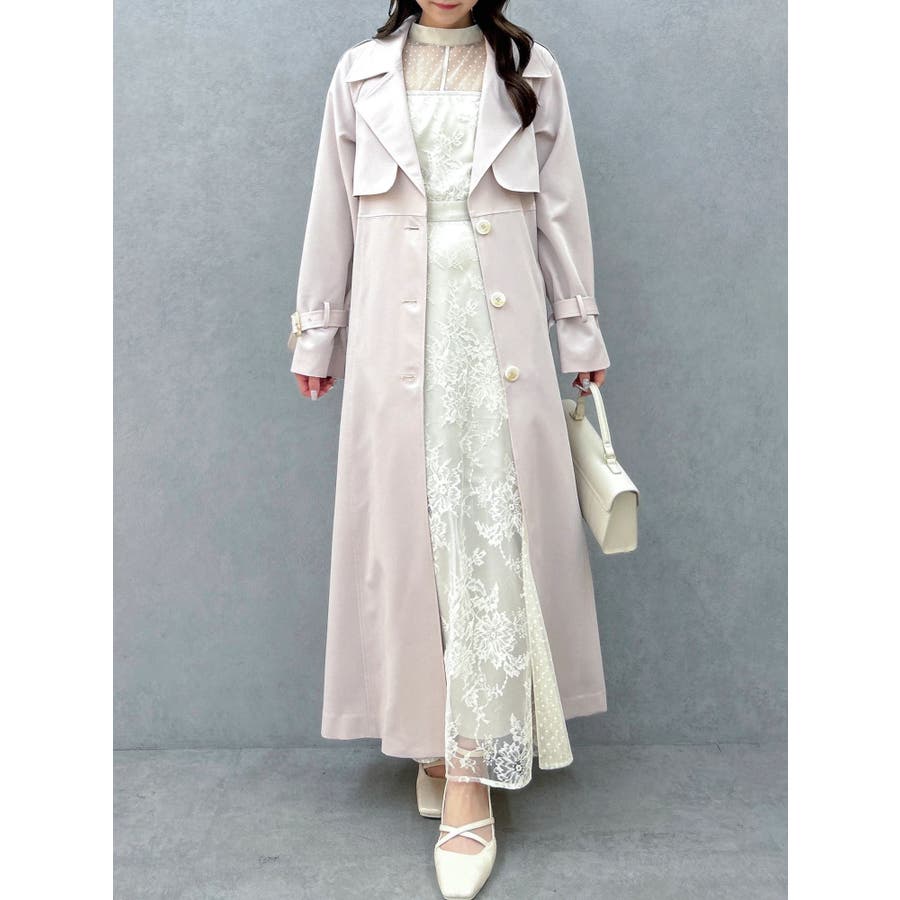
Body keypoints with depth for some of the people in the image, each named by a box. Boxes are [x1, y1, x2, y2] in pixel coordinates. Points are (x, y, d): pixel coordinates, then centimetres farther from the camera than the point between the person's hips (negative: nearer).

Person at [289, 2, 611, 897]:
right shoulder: (361, 74, 10)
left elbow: (561, 206, 10)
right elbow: (332, 212, 12)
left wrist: (579, 328, 9)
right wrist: (317, 333, 12)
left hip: (499, 327, 0)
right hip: (396, 331, 1)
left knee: (492, 527, -6)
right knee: (408, 522, 0)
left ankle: (470, 764, -1)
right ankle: (432, 732, 15)